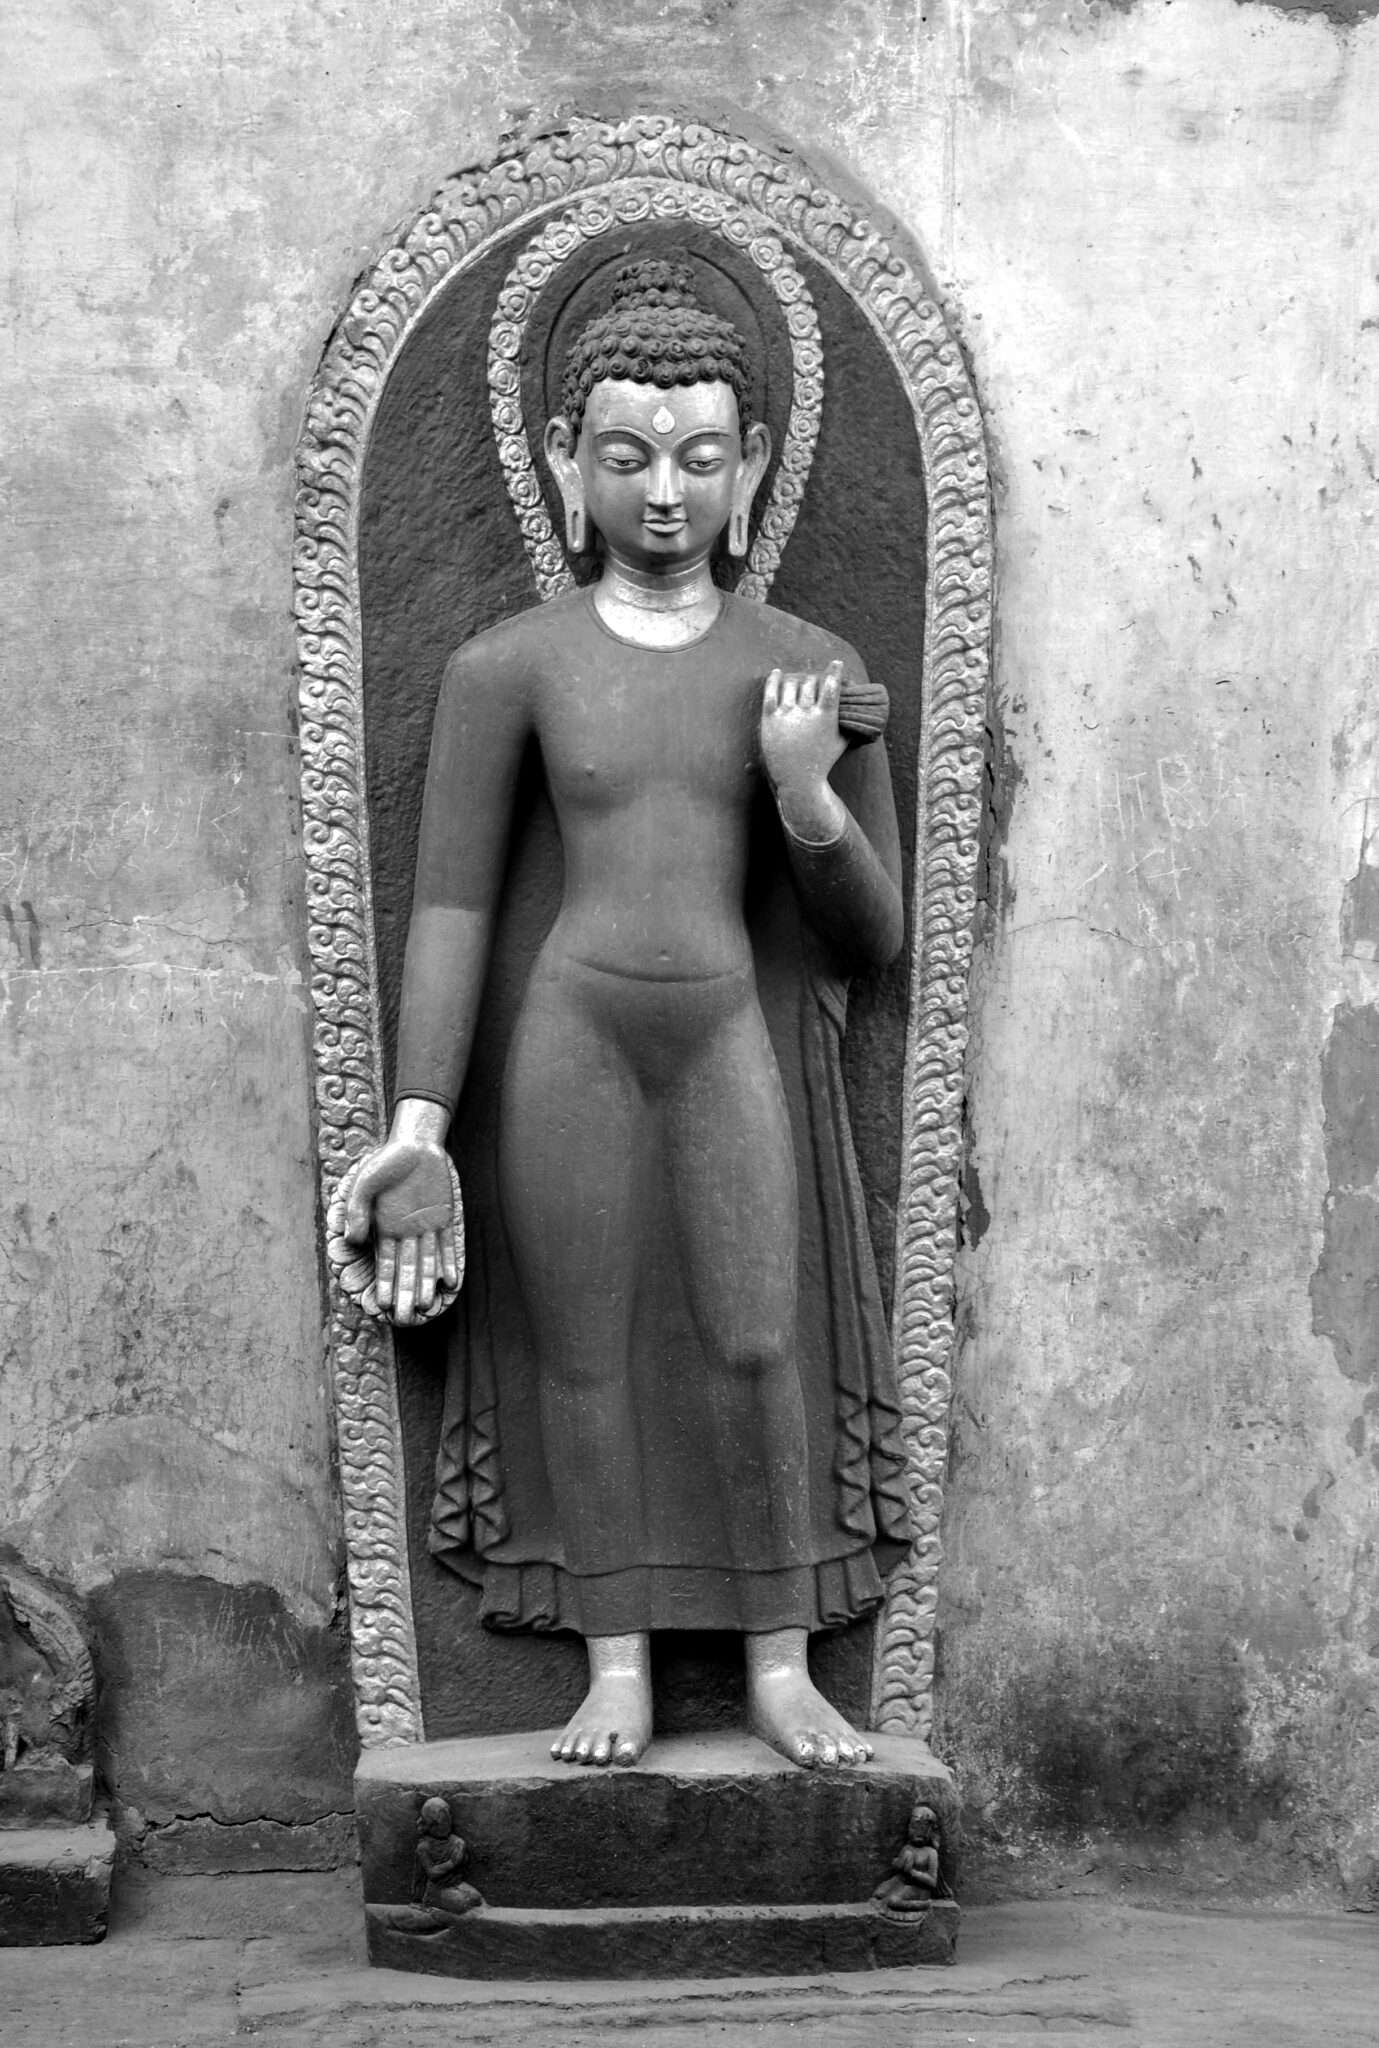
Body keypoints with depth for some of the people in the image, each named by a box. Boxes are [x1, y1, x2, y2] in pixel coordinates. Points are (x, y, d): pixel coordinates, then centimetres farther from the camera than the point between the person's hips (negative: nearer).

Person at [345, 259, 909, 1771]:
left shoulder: (807, 667, 3)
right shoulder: (509, 666, -1)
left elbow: (875, 937, 7)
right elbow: (452, 903, -1)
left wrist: (812, 802, -12)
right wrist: (419, 1125, -8)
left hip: (738, 1033, 1)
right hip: (565, 1033, 0)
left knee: (759, 1341, -1)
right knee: (583, 1351, 4)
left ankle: (780, 1665, 14)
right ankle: (617, 1665, 17)